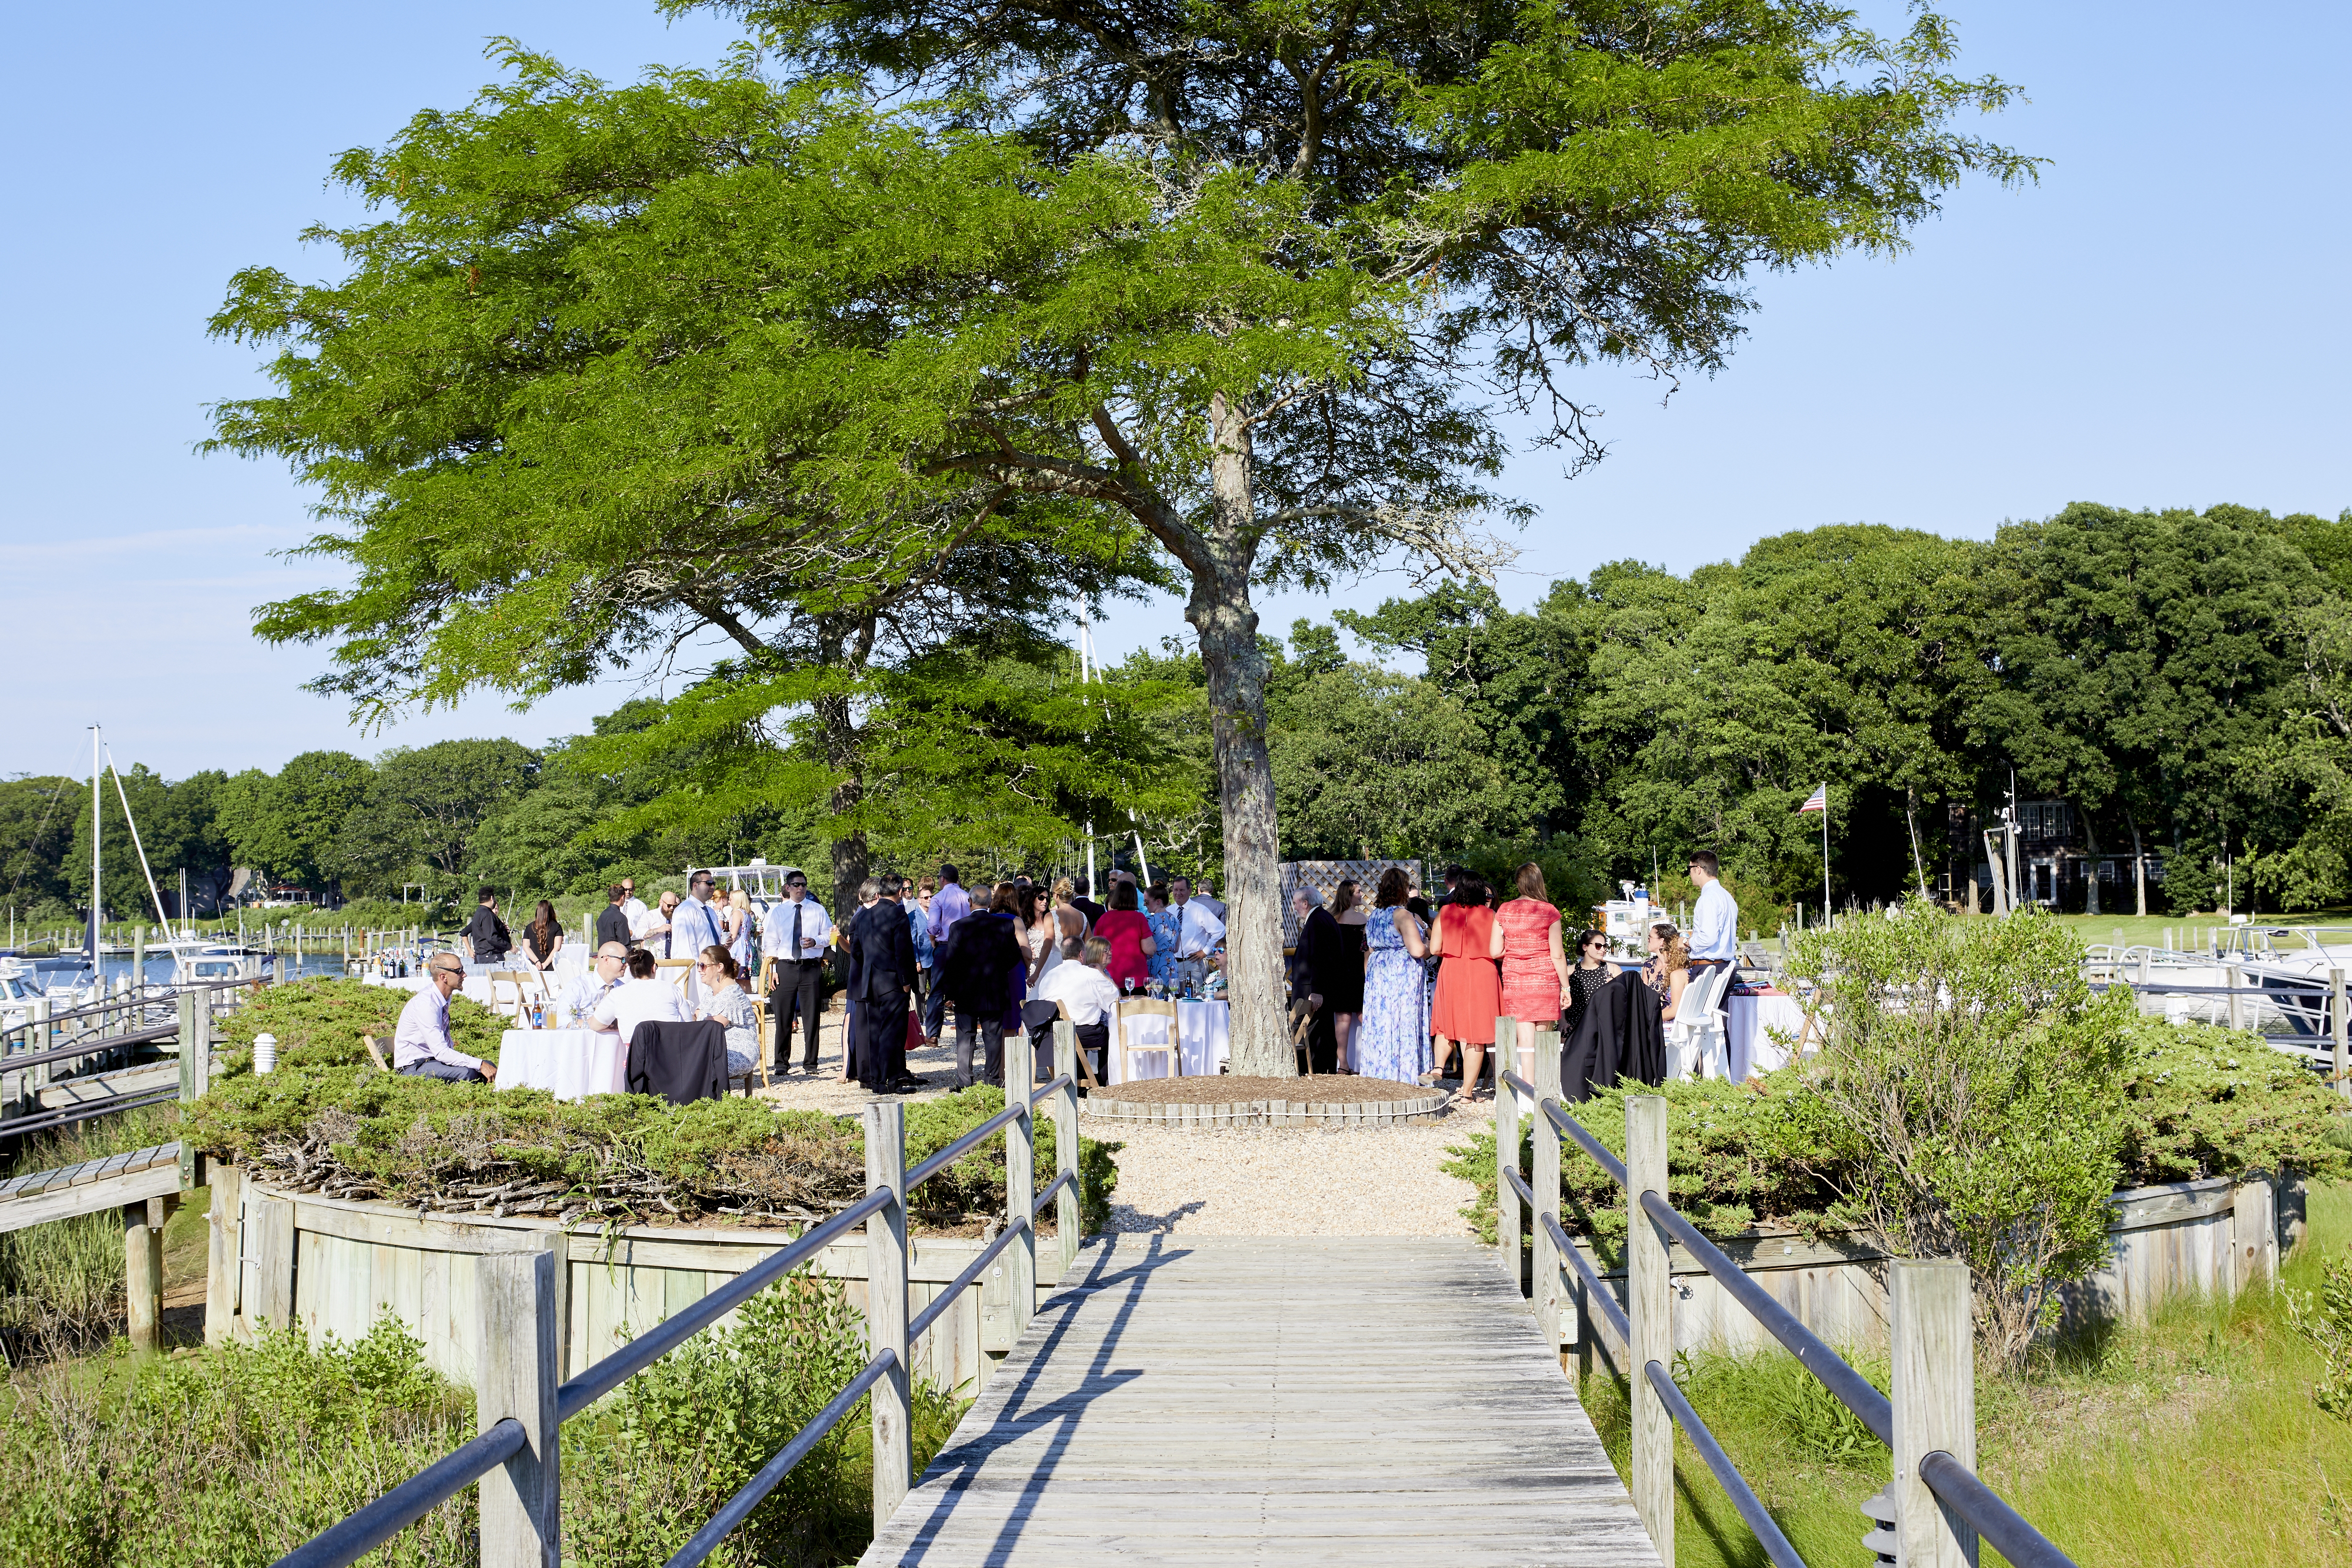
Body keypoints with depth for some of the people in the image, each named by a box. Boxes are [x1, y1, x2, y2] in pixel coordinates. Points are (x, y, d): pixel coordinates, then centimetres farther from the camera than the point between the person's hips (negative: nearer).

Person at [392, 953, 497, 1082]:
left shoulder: (445, 998, 4)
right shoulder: (425, 1004, -25)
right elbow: (441, 1052, -30)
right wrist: (480, 1065, -30)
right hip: (413, 1067, -9)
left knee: (491, 1067, -7)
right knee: (466, 1073, -32)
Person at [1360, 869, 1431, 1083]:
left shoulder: (1374, 916, 10)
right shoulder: (1404, 916, -13)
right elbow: (1418, 951, -20)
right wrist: (1427, 945, 0)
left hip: (1377, 976, 7)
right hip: (1403, 976, -7)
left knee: (1380, 1025, 9)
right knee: (1402, 1025, -4)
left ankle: (1378, 1073, 10)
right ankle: (1399, 1078, -5)